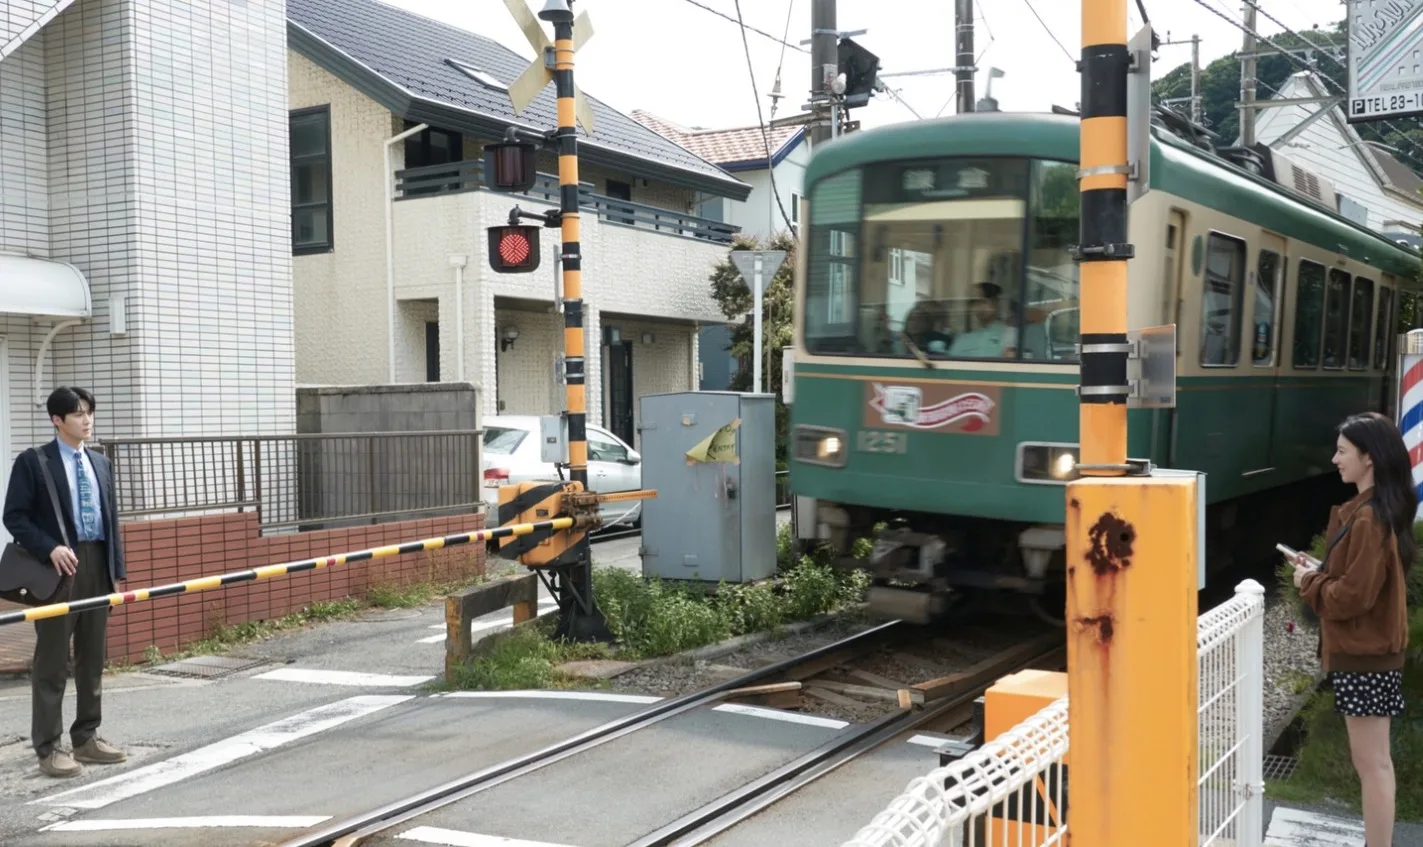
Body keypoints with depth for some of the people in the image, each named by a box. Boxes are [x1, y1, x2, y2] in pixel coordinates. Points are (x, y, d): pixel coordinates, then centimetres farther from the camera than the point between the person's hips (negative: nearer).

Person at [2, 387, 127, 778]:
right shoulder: (33, 462, -2)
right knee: (52, 661, -1)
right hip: (59, 569, -6)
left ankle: (87, 737, 21)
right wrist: (50, 548, -18)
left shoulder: (100, 463, 14)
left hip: (98, 569, 6)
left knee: (92, 658, 11)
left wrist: (118, 570, 9)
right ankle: (48, 748, 6)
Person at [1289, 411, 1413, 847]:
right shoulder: (1378, 510, 10)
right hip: (1370, 649, 10)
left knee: (1370, 762, -2)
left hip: (1364, 654, -10)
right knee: (1374, 760, 17)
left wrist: (1310, 583, -7)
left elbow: (1354, 595, -22)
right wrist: (1321, 571, 5)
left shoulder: (1368, 518, -21)